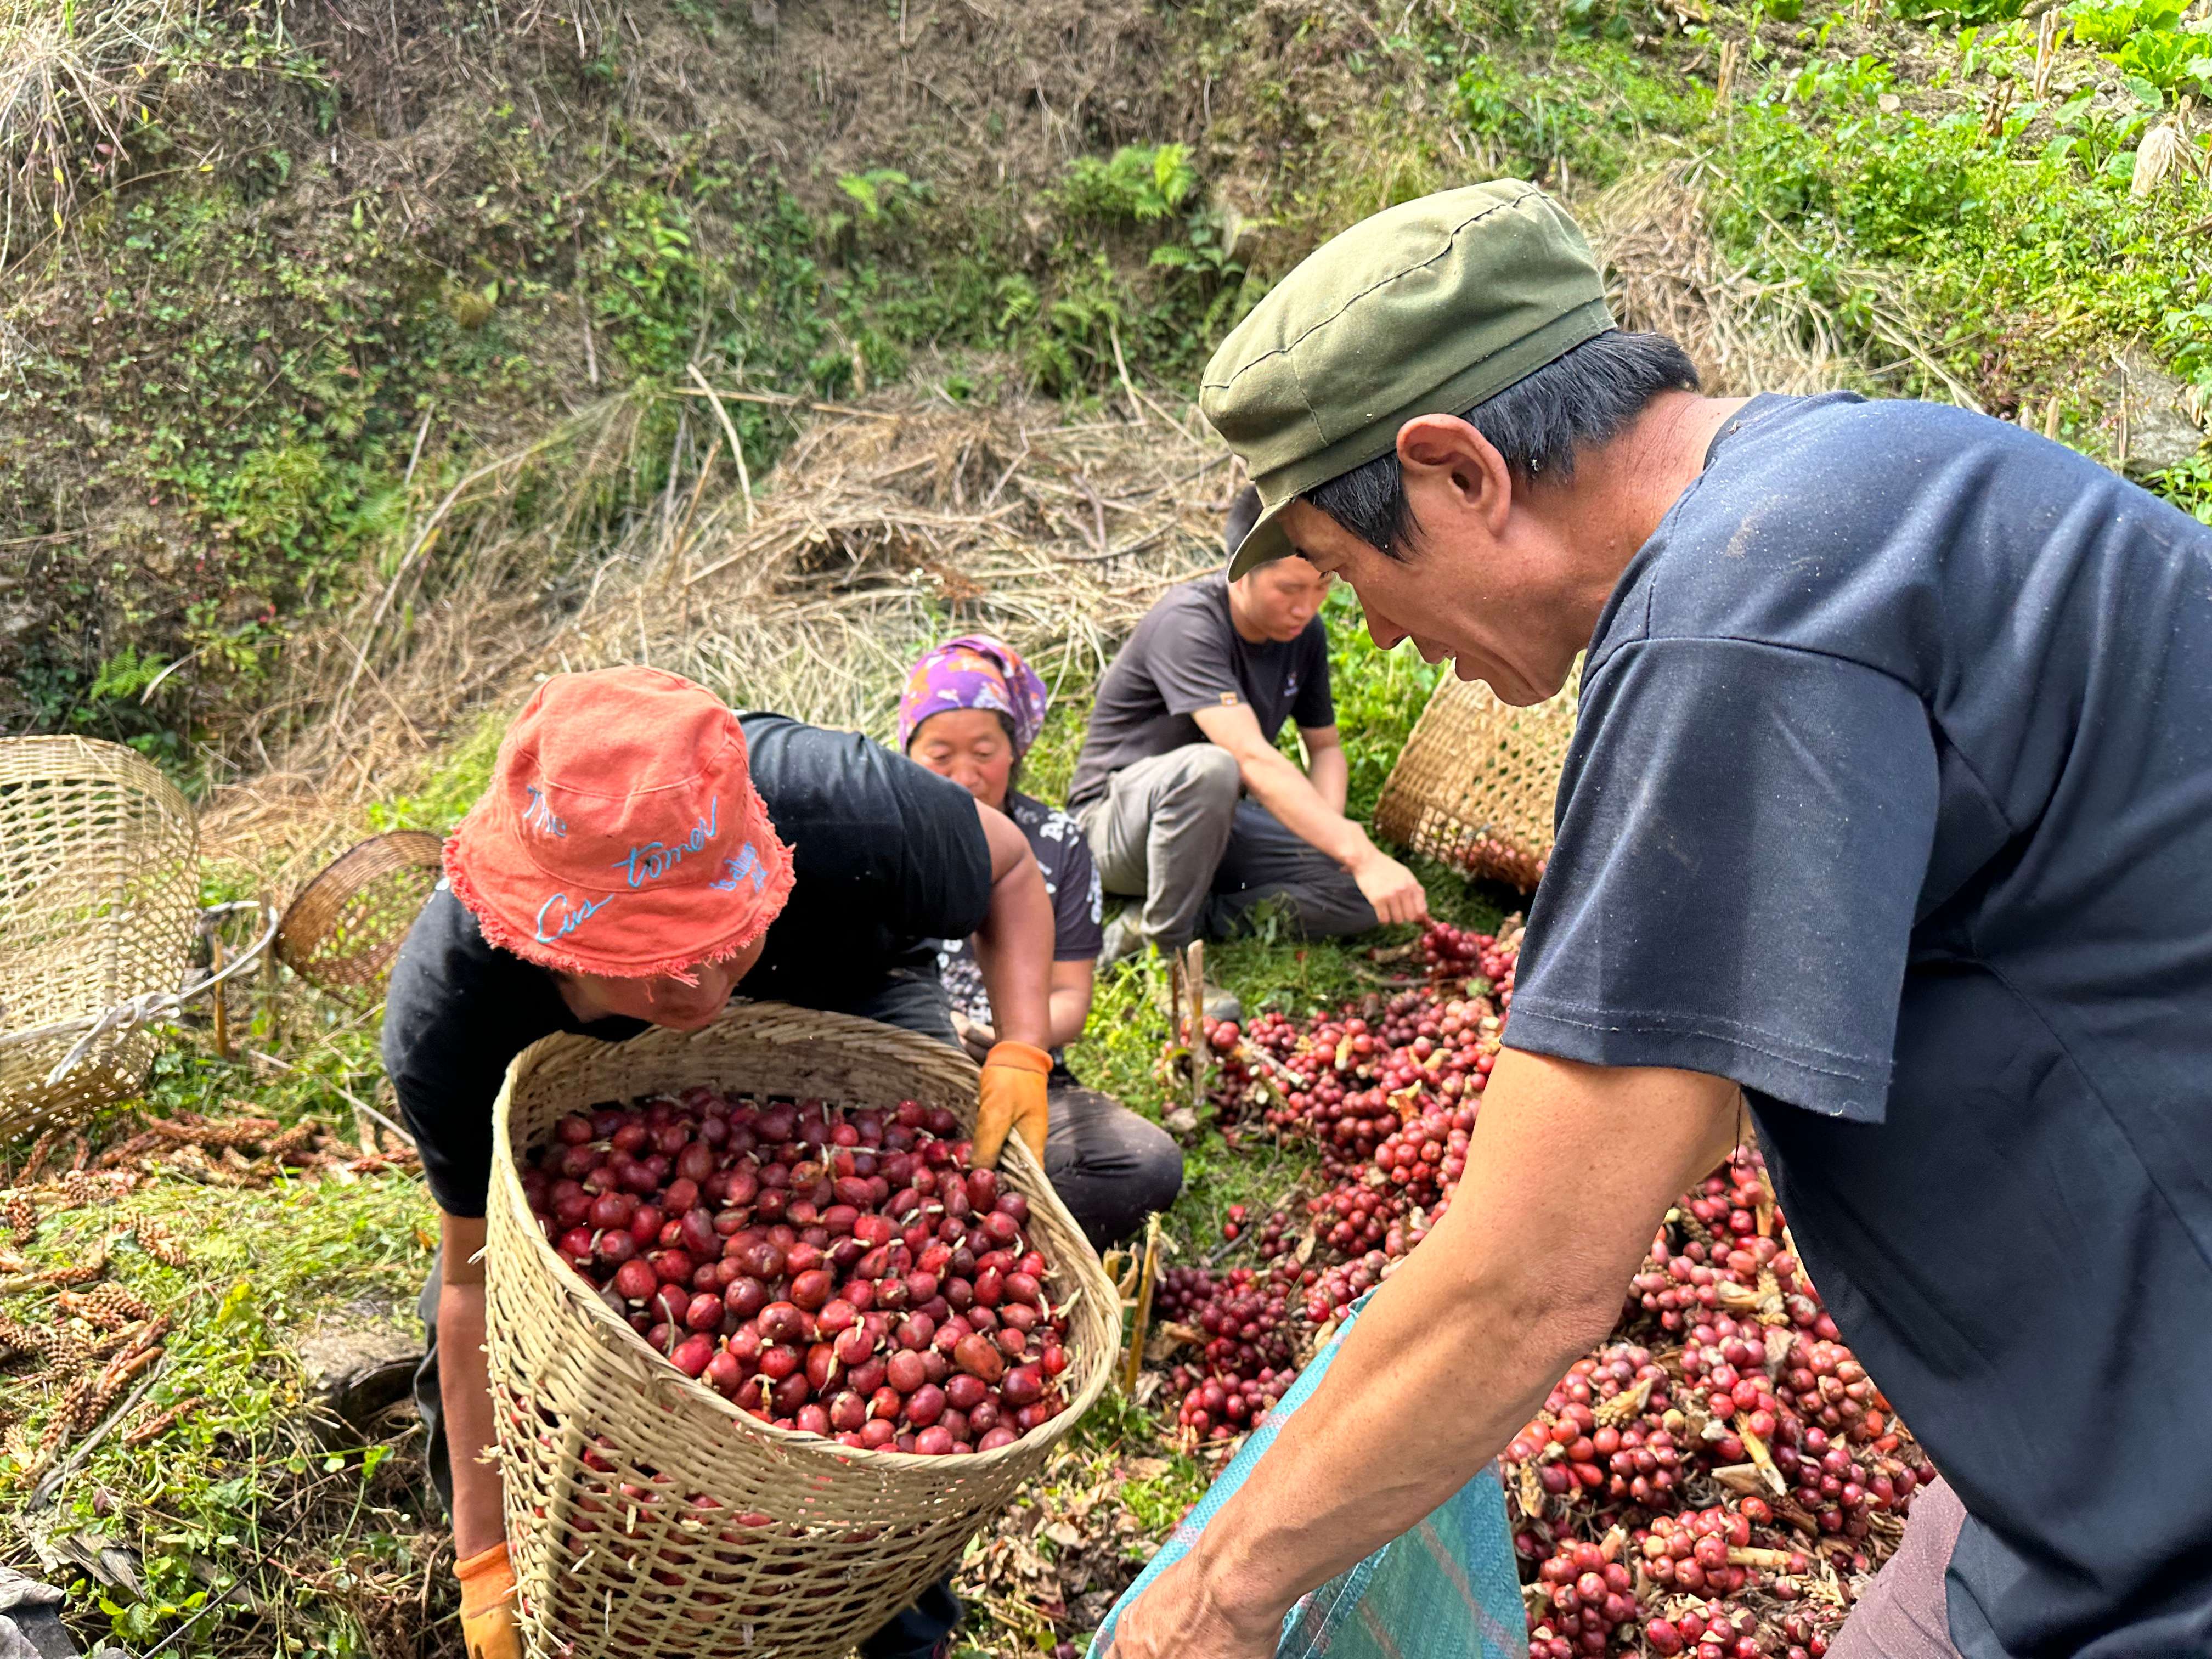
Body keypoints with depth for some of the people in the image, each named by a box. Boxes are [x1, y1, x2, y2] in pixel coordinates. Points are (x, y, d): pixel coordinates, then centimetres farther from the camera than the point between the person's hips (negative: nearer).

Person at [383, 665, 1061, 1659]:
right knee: (468, 1329, -6)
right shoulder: (445, 1017, -39)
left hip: (844, 992, 0)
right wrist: (488, 1559, -20)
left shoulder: (849, 817, -43)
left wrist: (1021, 1053, -36)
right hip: (598, 1072, 1)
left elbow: (1007, 867, -19)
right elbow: (479, 1282, -25)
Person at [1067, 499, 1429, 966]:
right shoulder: (1186, 624, -26)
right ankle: (1166, 945, -21)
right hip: (1118, 822, -6)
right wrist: (1360, 853, -45)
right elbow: (1252, 758, -38)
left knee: (1365, 897, -14)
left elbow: (1326, 747, 11)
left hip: (1215, 823, 7)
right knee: (1207, 768, -41)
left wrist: (1332, 827, -12)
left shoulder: (1304, 631, -1)